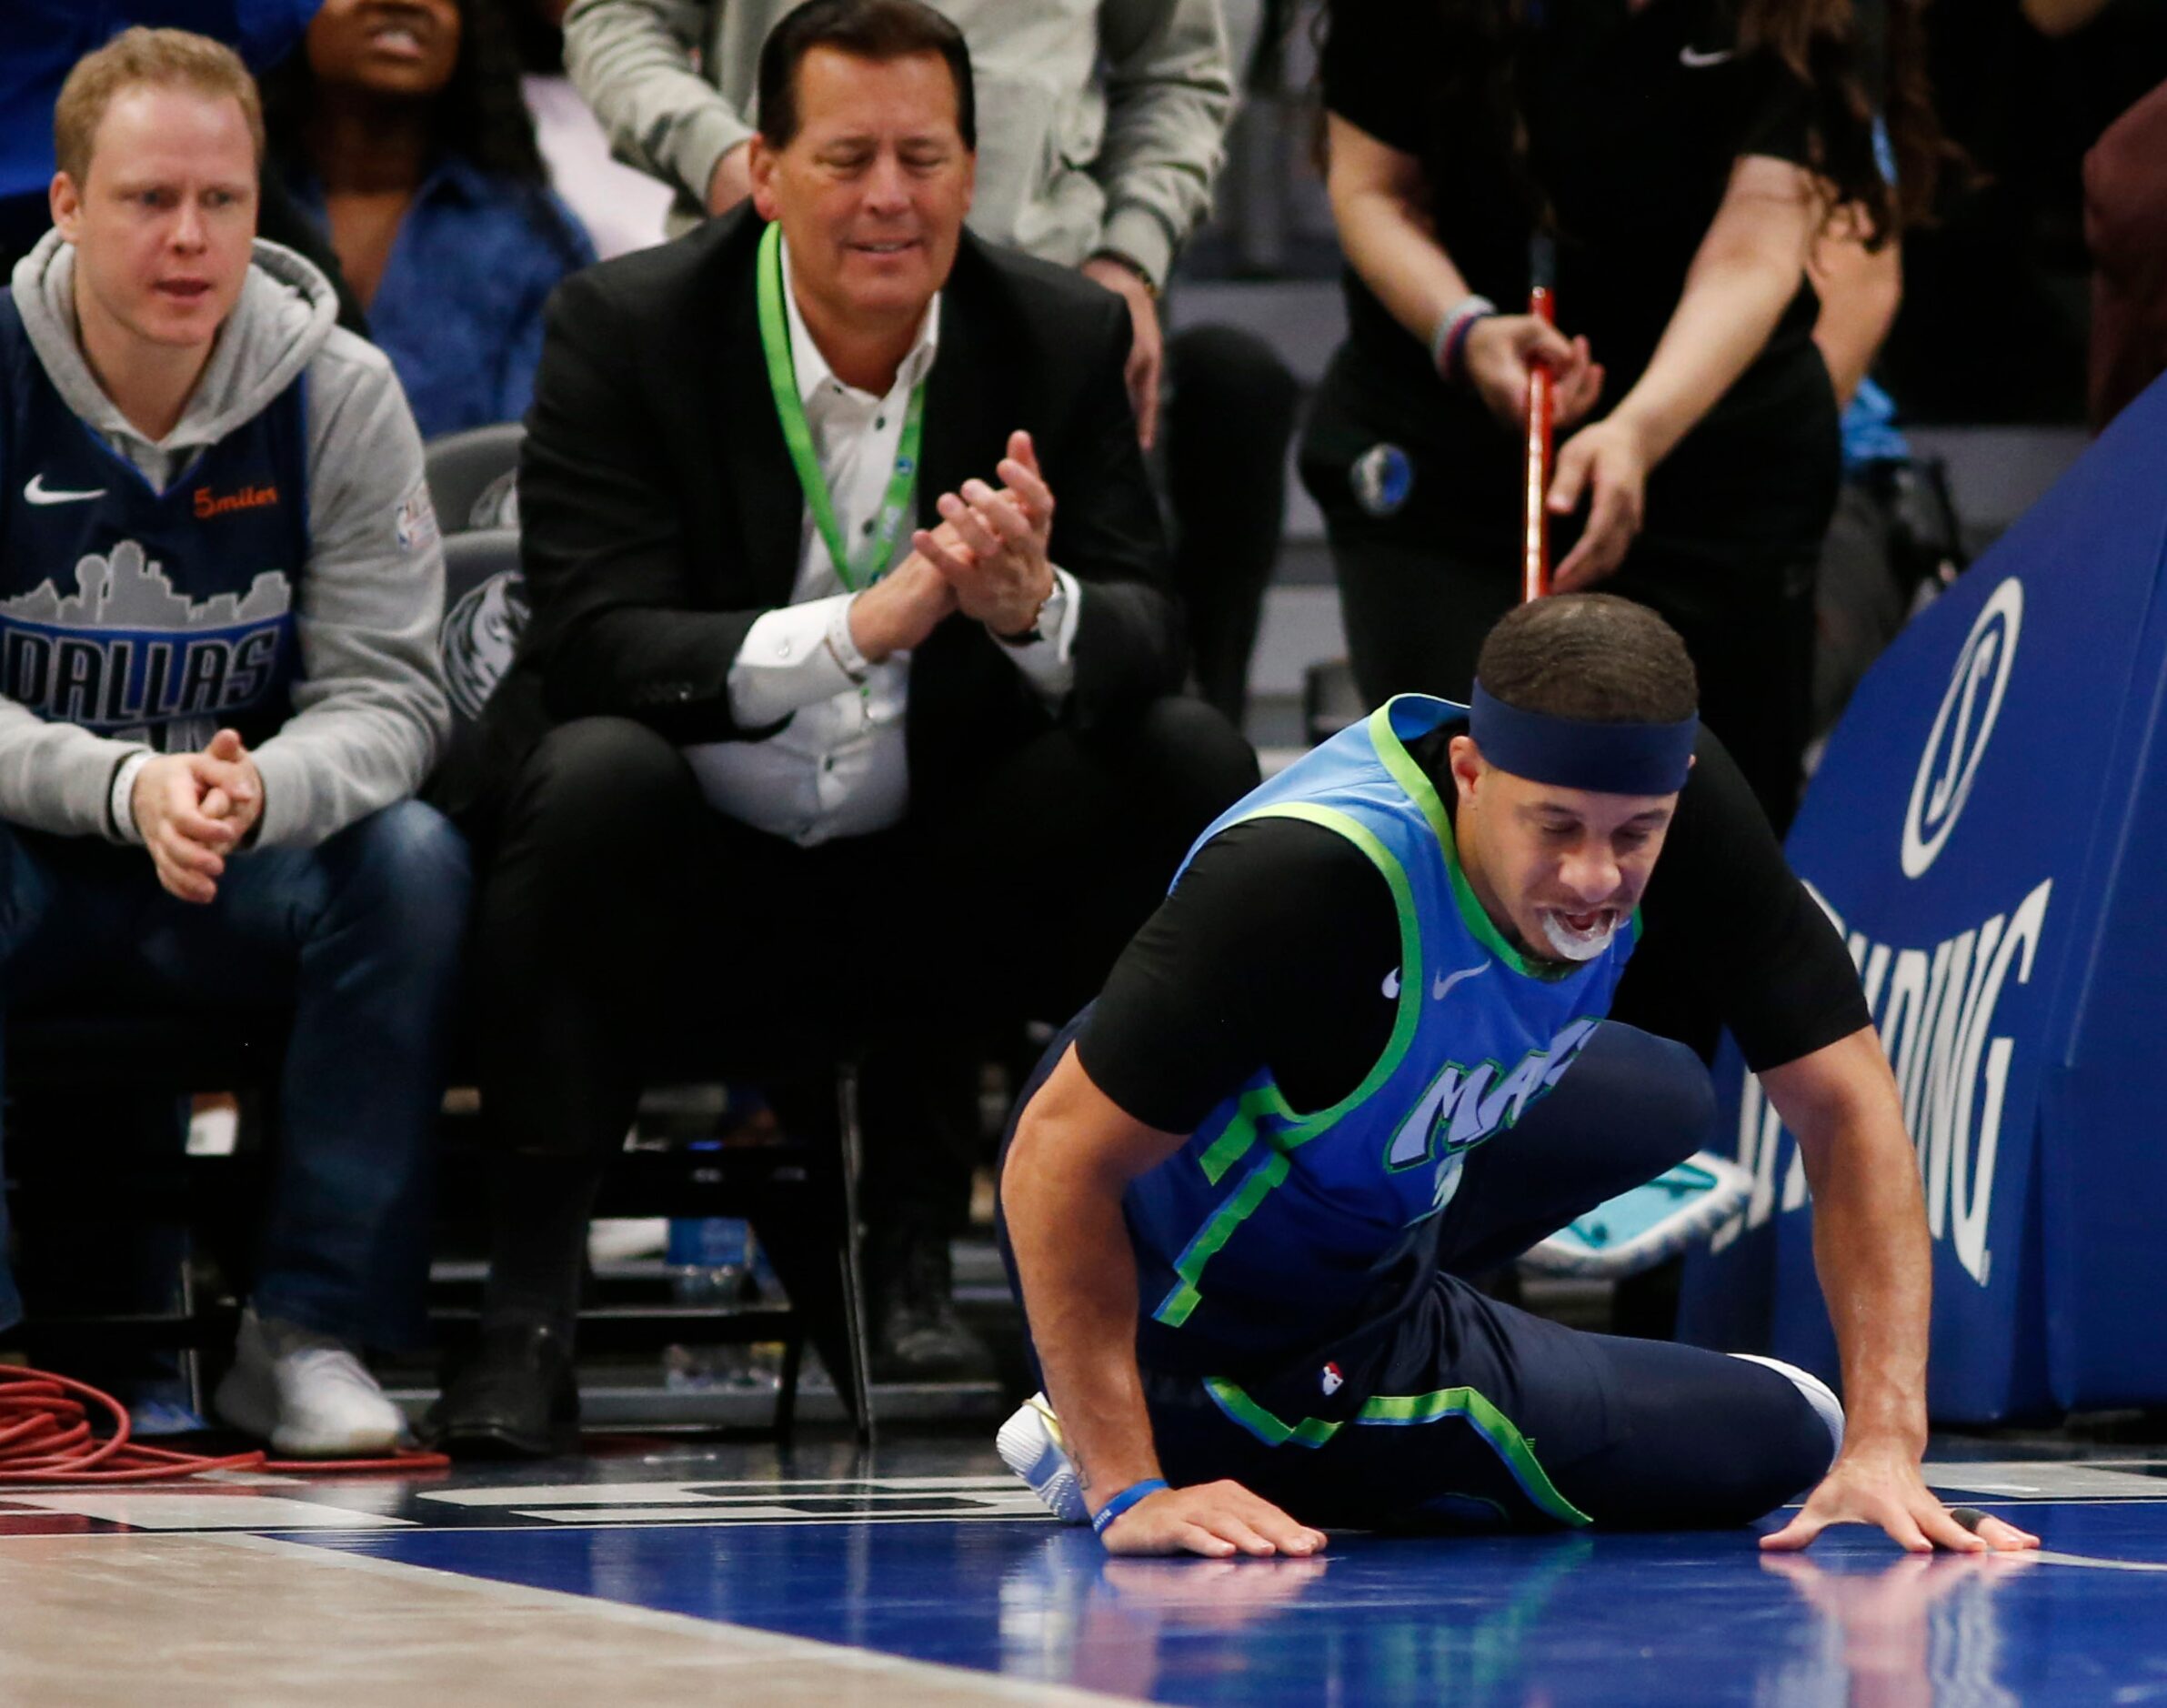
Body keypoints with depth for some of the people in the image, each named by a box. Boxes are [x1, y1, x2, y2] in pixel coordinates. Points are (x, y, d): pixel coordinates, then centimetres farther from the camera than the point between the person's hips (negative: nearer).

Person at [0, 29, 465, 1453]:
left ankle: (311, 1336, -21)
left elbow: (390, 692, -9)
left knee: (414, 858, -28)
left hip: (246, 858, 2)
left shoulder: (339, 395, -6)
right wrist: (126, 791, -31)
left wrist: (258, 790, -33)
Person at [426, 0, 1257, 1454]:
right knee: (597, 773, -34)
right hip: (689, 886, -4)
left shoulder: (1063, 336, -2)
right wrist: (865, 625, -36)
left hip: (933, 889, 4)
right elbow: (593, 642, -21)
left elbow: (1150, 634, -5)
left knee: (1192, 760, -17)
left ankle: (914, 1222, -3)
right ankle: (532, 1291, -22)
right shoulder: (626, 329, -11)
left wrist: (1032, 609, -30)